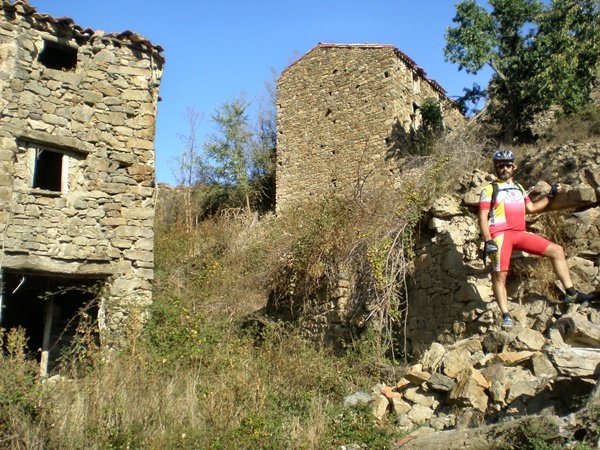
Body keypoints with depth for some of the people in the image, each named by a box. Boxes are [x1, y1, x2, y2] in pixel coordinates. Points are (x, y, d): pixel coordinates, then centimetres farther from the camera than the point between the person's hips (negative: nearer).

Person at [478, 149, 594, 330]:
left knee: (556, 250, 2)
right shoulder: (489, 190, 3)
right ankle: (506, 316, -10)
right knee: (500, 275, -14)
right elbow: (483, 218, -5)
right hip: (500, 234, -6)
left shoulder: (518, 188, 23)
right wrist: (488, 241, -16)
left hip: (520, 233, 6)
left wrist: (550, 196, 23)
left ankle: (571, 293, 6)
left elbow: (531, 208, 29)